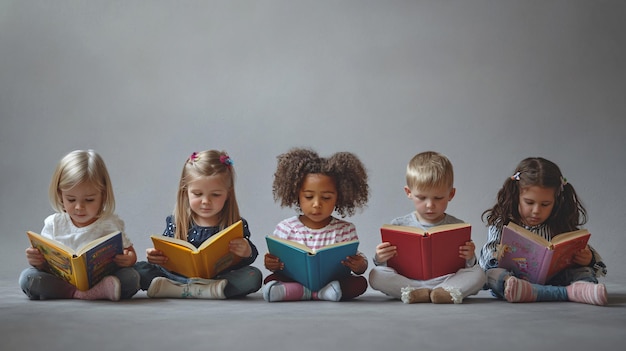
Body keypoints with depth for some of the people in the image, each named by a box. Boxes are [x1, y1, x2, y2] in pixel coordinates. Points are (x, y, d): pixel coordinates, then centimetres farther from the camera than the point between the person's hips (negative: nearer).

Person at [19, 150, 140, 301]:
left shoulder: (110, 223, 0)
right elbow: (46, 264, 4)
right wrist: (36, 260, -20)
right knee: (27, 277, -26)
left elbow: (130, 253, 5)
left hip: (101, 279, -2)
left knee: (131, 277, -26)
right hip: (60, 281, 2)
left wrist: (128, 259, -20)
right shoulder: (54, 224, 4)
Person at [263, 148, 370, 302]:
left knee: (360, 283, -25)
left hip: (333, 279, 1)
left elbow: (357, 259, 1)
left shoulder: (345, 230, 3)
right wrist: (271, 264, -20)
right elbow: (277, 264, 5)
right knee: (270, 280, -26)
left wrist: (360, 266, -24)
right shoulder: (286, 228, 3)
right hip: (294, 279, -1)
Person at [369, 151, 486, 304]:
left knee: (478, 274, -23)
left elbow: (469, 268, 9)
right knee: (376, 275, -25)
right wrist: (380, 259, -12)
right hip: (405, 282, 0)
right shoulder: (399, 225, 8)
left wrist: (469, 259, -13)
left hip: (446, 279, 0)